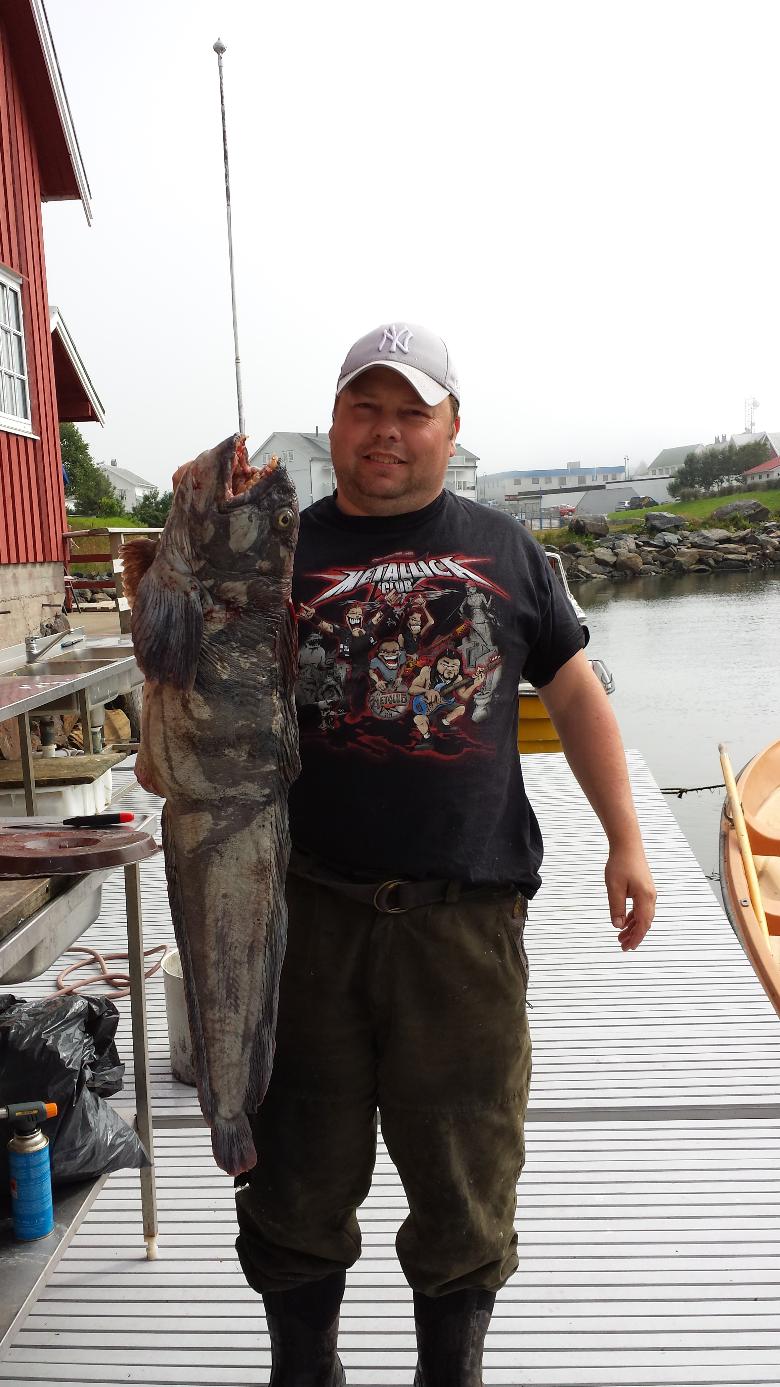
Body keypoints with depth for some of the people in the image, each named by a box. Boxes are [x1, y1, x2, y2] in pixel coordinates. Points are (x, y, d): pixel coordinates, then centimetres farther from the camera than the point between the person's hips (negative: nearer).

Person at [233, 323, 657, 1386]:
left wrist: (625, 840, 7)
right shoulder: (281, 551, 6)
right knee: (300, 1178, 12)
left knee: (468, 1176, 11)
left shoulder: (503, 549, 10)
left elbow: (575, 695, 12)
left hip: (467, 916, 1)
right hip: (310, 911, 0)